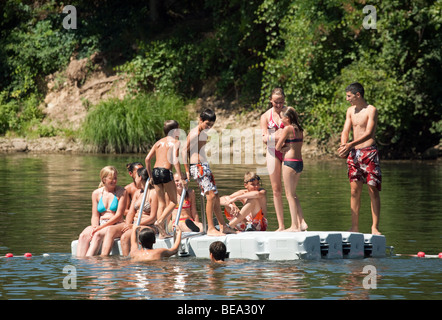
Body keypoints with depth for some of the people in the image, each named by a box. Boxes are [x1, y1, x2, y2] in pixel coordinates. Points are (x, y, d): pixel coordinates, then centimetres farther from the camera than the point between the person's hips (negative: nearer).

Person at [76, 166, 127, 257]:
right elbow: (95, 215, 10)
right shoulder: (96, 193, 12)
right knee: (83, 236, -27)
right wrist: (94, 227, -14)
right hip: (99, 225, 4)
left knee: (98, 235, -35)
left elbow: (119, 215, -7)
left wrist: (101, 227, -15)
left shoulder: (121, 192, 1)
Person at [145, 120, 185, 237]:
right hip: (165, 171, -6)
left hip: (155, 171, 6)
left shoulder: (159, 142, 18)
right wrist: (181, 178, -12)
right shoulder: (175, 142, 2)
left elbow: (147, 159, 13)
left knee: (161, 203, 12)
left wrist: (150, 176, 21)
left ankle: (162, 232, 8)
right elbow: (175, 160, -13)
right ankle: (161, 220, -14)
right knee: (173, 201, 7)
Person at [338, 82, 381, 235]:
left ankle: (375, 227, -6)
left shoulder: (371, 110, -7)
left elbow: (368, 133, -16)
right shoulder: (350, 111, 13)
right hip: (354, 153, 6)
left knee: (373, 190, -6)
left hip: (369, 152, -6)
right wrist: (343, 145, -13)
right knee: (354, 190, 3)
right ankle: (354, 227, 6)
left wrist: (350, 145, -24)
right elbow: (345, 131, 9)